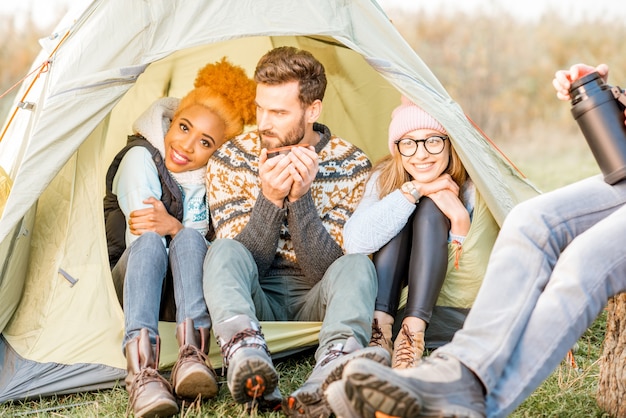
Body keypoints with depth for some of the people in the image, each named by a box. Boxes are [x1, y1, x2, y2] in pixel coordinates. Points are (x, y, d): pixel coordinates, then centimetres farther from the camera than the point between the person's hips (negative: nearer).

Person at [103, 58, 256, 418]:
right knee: (149, 242, -38)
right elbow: (141, 235, -19)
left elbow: (205, 243, -9)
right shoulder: (140, 158, -13)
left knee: (189, 240, -32)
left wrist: (173, 226, -28)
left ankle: (192, 354, -51)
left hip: (182, 286, 3)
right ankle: (142, 370, -59)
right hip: (131, 282, -2)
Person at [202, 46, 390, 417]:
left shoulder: (353, 167, -6)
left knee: (357, 265, -33)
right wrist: (270, 199, -26)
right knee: (225, 253, -31)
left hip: (313, 303, 0)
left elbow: (325, 269, -13)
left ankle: (330, 373, -60)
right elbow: (242, 262, -10)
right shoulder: (229, 161, -4)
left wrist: (301, 198, -27)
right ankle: (248, 356, -57)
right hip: (256, 302, 1)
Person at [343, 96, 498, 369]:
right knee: (402, 213, -22)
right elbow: (354, 243, -27)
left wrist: (460, 220, -35)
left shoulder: (475, 189, -17)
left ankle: (412, 337, -36)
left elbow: (475, 287, -21)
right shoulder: (385, 177, -8)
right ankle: (379, 329, -31)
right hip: (398, 305, 3)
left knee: (430, 209, -26)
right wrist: (411, 191, -30)